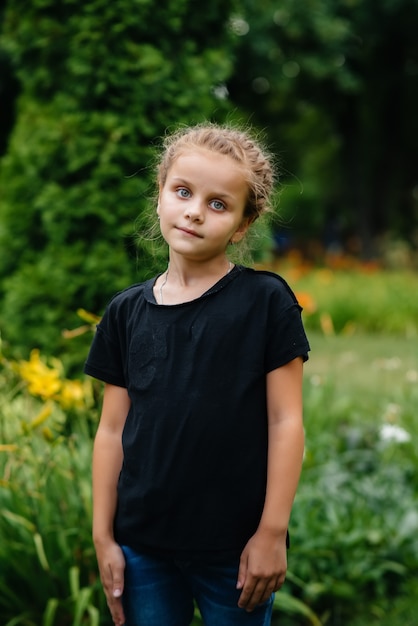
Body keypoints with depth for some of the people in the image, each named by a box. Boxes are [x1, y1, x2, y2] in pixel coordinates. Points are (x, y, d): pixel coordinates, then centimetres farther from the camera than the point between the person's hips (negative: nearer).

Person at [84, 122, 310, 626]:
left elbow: (285, 421, -6)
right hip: (143, 550, 3)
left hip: (236, 548, -3)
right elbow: (113, 430, 6)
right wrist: (103, 536, 5)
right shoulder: (126, 312, 4)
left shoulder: (266, 301, -6)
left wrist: (272, 532, -9)